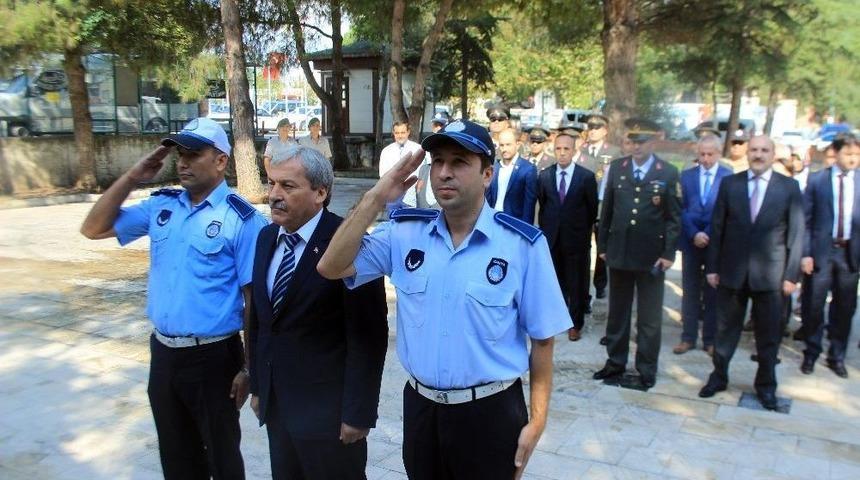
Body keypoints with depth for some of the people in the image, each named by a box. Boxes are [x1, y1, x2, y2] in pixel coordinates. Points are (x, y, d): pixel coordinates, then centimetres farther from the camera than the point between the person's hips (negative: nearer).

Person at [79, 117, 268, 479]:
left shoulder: (242, 219, -14)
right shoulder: (161, 206, 3)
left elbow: (255, 299, -13)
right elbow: (94, 229, 9)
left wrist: (249, 367, -12)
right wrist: (132, 177, -2)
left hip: (213, 357, -5)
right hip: (163, 353, 6)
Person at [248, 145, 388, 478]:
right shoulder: (267, 237, 5)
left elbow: (368, 337, -18)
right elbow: (259, 317, 11)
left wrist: (358, 412, -16)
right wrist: (257, 385, 12)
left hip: (327, 409, -7)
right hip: (275, 403, 7)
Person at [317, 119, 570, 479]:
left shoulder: (524, 244, -13)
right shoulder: (405, 233, -3)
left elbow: (541, 339, -7)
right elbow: (331, 268, -9)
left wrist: (537, 419, -4)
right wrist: (375, 199, -15)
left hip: (490, 411, -3)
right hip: (420, 405, 3)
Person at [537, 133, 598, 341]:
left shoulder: (587, 176, -7)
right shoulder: (544, 175, 2)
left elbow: (592, 209, 1)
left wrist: (583, 231, 6)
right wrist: (546, 228, 9)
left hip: (576, 239, -2)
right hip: (551, 238, 2)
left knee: (576, 283, 7)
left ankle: (575, 324, 19)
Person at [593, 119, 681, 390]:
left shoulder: (668, 173, -3)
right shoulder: (616, 168, 4)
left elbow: (673, 217, -3)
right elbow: (607, 210, 7)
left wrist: (669, 253, -9)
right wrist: (602, 245, 6)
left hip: (651, 255, -3)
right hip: (619, 251, 3)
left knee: (649, 317, 6)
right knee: (617, 311, 13)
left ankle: (646, 371, 18)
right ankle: (615, 362, 27)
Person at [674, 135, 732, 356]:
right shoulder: (686, 175, 5)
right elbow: (682, 209, 1)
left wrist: (708, 235, -13)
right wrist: (694, 234, -12)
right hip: (691, 242, 2)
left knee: (713, 293, 7)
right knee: (690, 292, 7)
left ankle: (710, 339, 16)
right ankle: (688, 337, 15)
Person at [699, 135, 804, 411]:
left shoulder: (789, 187, 0)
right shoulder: (729, 184, 2)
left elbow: (796, 233, 0)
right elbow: (717, 227, 3)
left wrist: (791, 274, -4)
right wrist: (712, 267, 1)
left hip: (769, 274, 0)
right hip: (732, 271, 1)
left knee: (768, 334, 9)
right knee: (726, 329, 11)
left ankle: (766, 385, 26)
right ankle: (718, 377, 26)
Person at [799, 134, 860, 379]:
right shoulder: (816, 180, 0)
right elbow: (805, 219, -1)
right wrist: (805, 253, -8)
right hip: (821, 251, -2)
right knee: (814, 306, 5)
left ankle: (836, 357, 25)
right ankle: (811, 354, 23)